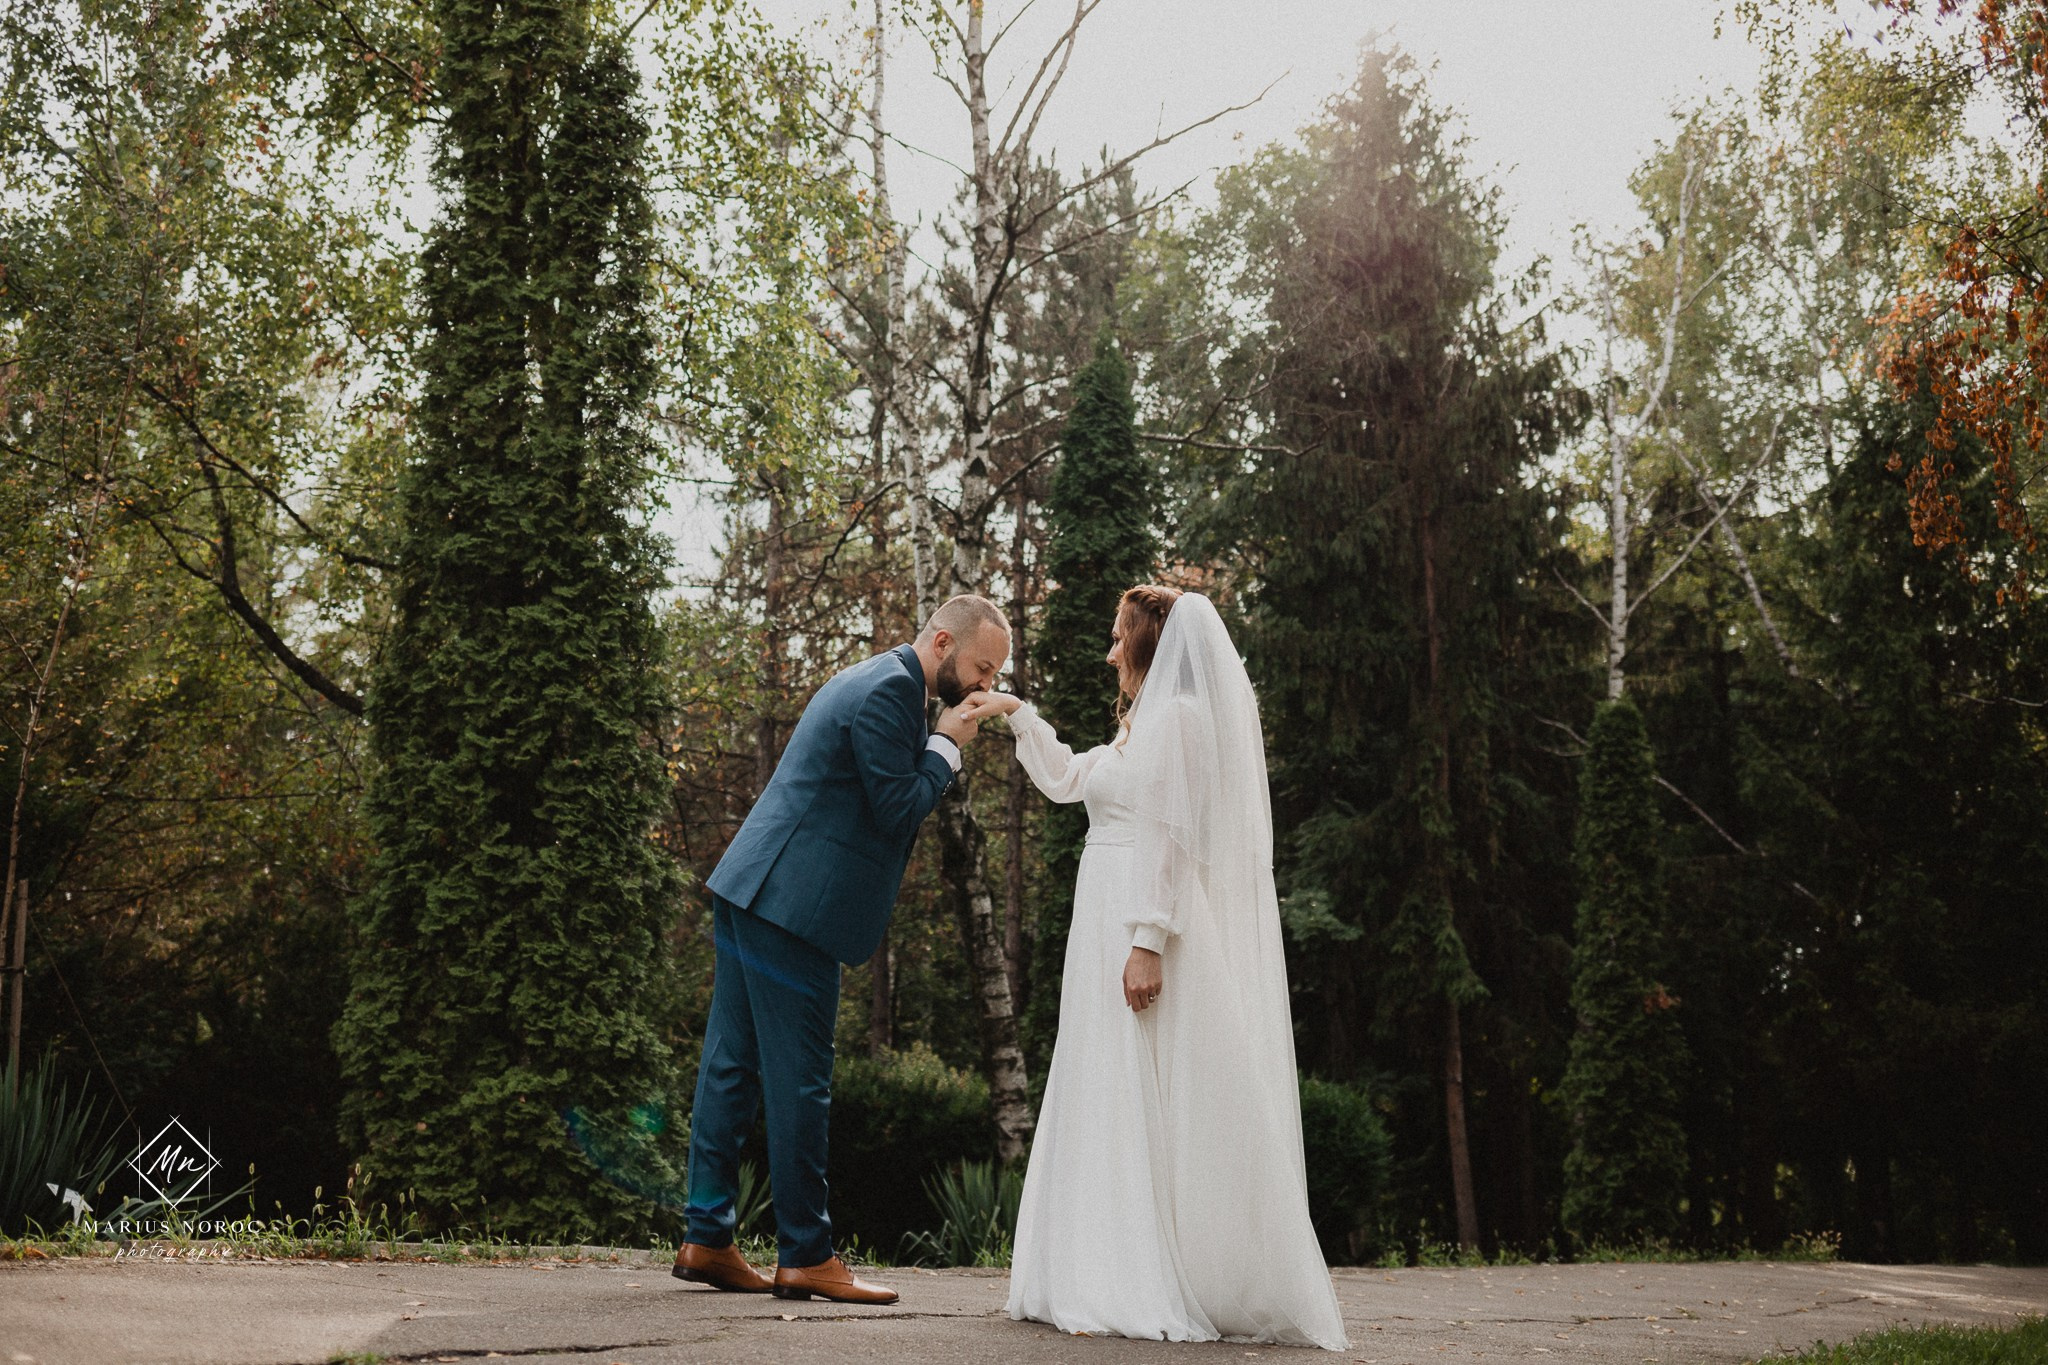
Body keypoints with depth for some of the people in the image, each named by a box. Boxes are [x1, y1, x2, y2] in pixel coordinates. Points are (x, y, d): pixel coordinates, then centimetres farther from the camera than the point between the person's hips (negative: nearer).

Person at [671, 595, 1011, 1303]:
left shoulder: (877, 680, 19)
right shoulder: (891, 690, -13)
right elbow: (899, 809, -16)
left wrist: (941, 745, 10)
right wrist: (947, 745, -5)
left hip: (750, 892, 11)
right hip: (790, 901, -11)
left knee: (731, 1066, 11)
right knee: (798, 1078, -4)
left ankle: (706, 1238, 17)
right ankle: (806, 1256, 3)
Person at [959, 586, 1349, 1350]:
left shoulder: (1177, 714, -10)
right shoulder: (1144, 724, 21)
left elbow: (1168, 838, -18)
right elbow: (1068, 779, 35)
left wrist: (1148, 943, -23)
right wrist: (1017, 714, 32)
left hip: (1148, 923, -10)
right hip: (1110, 925, 10)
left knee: (1148, 1108, -9)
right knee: (1117, 1108, 9)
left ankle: (1161, 1294, -6)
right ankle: (1126, 1282, 13)